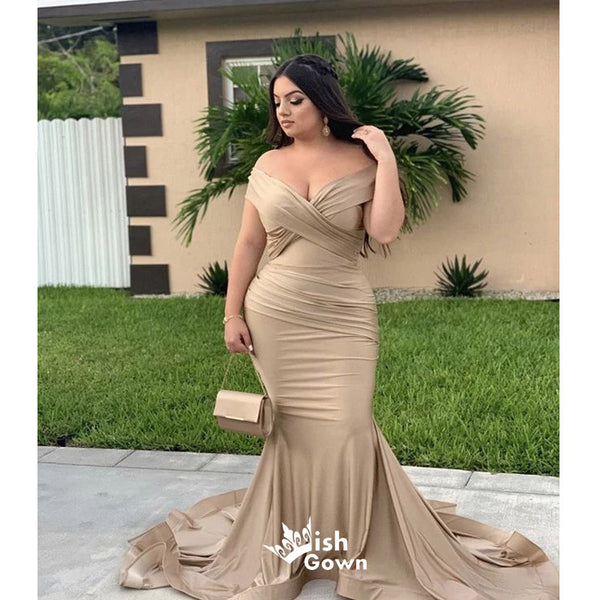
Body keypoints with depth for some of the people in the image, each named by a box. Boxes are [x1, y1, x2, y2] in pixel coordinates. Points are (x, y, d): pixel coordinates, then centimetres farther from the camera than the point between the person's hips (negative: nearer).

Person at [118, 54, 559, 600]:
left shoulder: (362, 160, -1)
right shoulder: (268, 165, 6)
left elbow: (385, 232, -14)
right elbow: (248, 244, 7)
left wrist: (387, 160, -13)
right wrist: (233, 313, 3)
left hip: (344, 319, -2)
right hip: (276, 318, 2)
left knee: (345, 430, -6)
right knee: (291, 428, 7)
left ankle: (361, 549, 15)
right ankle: (294, 544, 25)